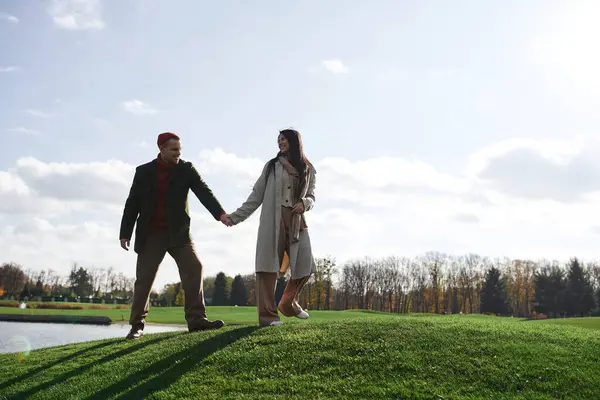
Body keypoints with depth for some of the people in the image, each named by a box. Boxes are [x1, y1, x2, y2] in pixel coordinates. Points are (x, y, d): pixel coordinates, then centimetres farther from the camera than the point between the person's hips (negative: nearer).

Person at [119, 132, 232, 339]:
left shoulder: (186, 169, 1)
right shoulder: (144, 172, 1)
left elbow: (204, 191, -12)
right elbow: (132, 204, 4)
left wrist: (220, 213, -28)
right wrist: (125, 233, 1)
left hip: (178, 233, 1)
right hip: (151, 235, -1)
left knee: (194, 268, -12)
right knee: (144, 279, 1)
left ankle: (196, 319, -10)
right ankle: (137, 325, 11)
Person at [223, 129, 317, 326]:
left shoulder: (308, 170, 13)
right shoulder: (272, 166, 10)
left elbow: (311, 197, 17)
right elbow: (256, 195, 9)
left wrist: (304, 203, -8)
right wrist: (236, 216, 3)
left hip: (297, 221, 2)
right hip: (273, 219, -2)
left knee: (305, 265, -3)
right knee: (269, 265, -8)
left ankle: (289, 304, 20)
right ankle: (267, 314, -8)